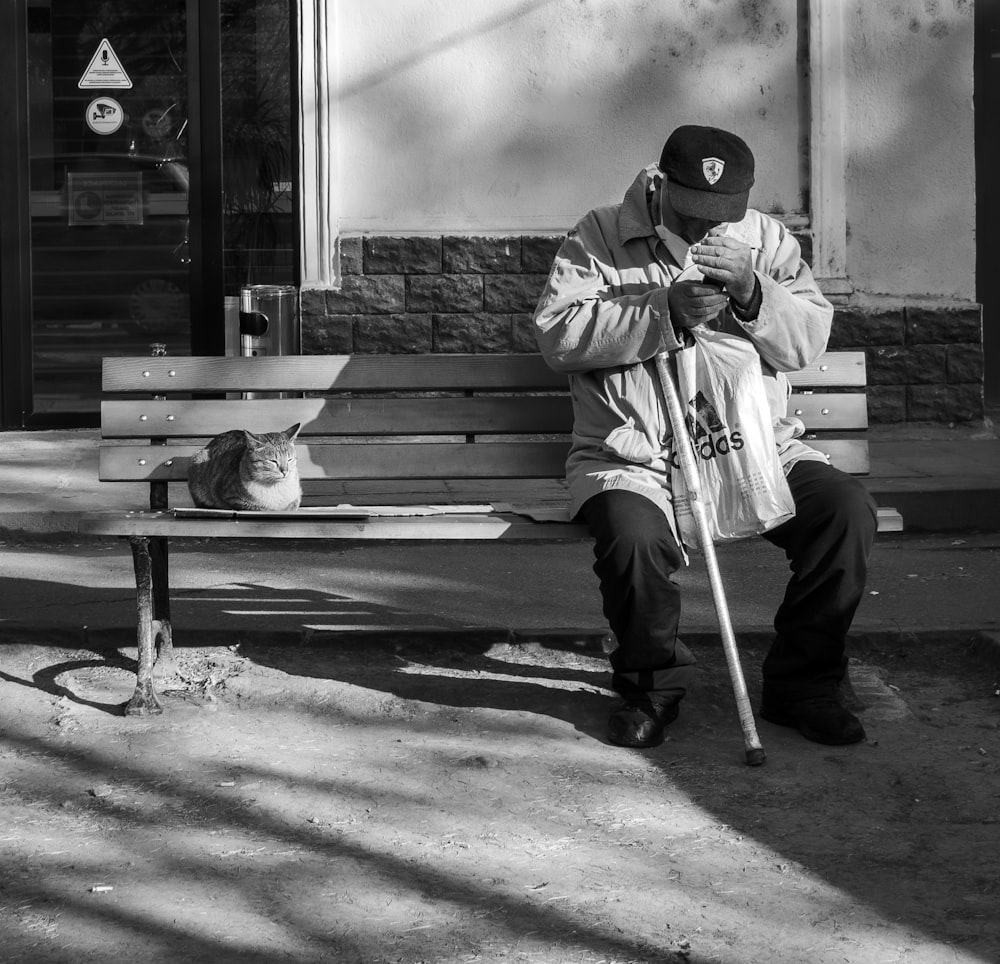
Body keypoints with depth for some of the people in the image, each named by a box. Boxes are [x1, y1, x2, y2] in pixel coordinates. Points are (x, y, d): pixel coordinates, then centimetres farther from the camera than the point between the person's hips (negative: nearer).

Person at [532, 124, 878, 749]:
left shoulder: (766, 240, 10)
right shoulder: (600, 238, 2)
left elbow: (808, 342, 1)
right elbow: (558, 335, -12)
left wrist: (753, 294, -19)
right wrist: (667, 312, -20)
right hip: (633, 457, -3)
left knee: (847, 509, -20)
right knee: (632, 536, -34)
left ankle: (802, 684, -2)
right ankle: (653, 685, -3)